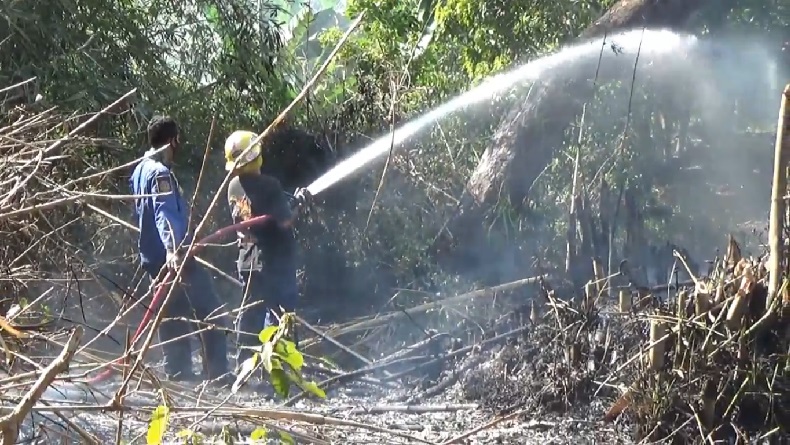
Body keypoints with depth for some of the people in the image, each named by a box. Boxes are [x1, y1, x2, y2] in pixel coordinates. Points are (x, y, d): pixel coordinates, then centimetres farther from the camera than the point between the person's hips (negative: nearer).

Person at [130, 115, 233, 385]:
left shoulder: (140, 170, 14)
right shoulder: (161, 173, -17)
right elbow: (165, 213, -32)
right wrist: (171, 249, -45)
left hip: (154, 257, 10)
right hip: (173, 255, -10)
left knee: (173, 313, 12)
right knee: (209, 311, -2)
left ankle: (178, 370, 12)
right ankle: (217, 371, -3)